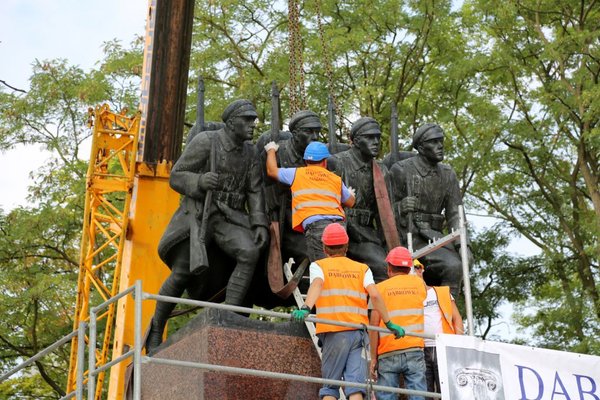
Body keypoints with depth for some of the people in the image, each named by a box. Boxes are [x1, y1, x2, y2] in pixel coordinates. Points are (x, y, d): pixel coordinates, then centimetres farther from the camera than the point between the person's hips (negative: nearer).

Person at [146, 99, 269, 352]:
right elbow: (176, 177, -6)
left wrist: (260, 224, -7)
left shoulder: (250, 152, 9)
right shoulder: (205, 141, -7)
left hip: (228, 219, 4)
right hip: (197, 214, -4)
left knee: (250, 253, -26)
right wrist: (199, 181, -26)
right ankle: (155, 331, 9)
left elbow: (254, 191, 7)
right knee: (182, 275, -12)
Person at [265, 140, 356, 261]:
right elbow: (350, 202, 33)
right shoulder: (336, 179, 23)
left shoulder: (297, 173, 15)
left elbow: (272, 171, 25)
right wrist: (351, 193, 57)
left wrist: (271, 150, 43)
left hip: (315, 224, -3)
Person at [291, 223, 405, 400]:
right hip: (359, 332, 1)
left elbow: (316, 285, -13)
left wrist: (305, 308, -28)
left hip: (333, 333, -1)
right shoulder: (362, 268, 16)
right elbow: (375, 295, 1)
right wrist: (389, 323, 6)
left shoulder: (319, 266, 9)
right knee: (356, 384, -4)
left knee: (330, 385, 7)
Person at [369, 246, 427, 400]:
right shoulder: (419, 283, 12)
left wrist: (373, 357, -1)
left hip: (388, 354, -1)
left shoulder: (380, 288, 5)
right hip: (414, 349, 1)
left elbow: (374, 324, -2)